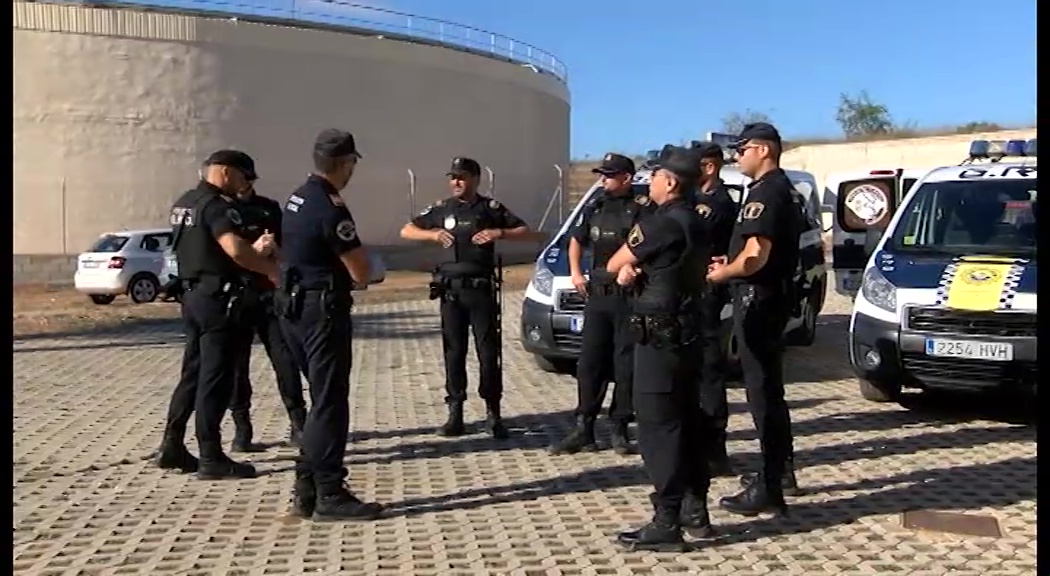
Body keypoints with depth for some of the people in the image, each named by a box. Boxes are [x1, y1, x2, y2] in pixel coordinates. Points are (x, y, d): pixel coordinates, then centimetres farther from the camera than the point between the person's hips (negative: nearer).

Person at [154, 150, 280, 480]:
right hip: (218, 299, -9)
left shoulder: (184, 204, 15)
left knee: (193, 373, 16)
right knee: (216, 379, -4)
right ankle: (211, 459, 1)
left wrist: (254, 251, 13)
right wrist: (270, 269, -20)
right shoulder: (216, 206, -15)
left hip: (194, 295, 9)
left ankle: (172, 447, 20)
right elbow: (234, 249, -31)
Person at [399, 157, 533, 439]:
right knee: (454, 352, 5)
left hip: (481, 289, -2)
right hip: (451, 289, 2)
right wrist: (432, 234, -4)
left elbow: (526, 232, 5)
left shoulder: (490, 208, 4)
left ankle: (493, 413, 7)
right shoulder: (442, 208, 10)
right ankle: (455, 414, 11)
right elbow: (407, 231, 13)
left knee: (488, 351, -1)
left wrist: (499, 233, -11)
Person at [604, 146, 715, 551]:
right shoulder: (695, 224, 13)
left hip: (659, 337, -10)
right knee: (688, 422, 14)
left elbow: (612, 265, -8)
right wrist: (631, 270, -6)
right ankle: (694, 511, 24)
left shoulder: (660, 223, -17)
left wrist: (625, 265, 11)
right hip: (689, 333, 10)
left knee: (658, 427, -5)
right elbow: (624, 271, 15)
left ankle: (666, 523, -2)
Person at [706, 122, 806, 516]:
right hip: (775, 295, 11)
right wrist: (731, 262, 12)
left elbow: (756, 256, -26)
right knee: (770, 386, 20)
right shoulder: (784, 189, 16)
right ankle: (780, 469, 33)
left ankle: (769, 490, -3)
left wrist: (722, 274, -9)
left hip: (758, 298, -11)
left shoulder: (764, 193, -17)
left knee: (761, 391, -8)